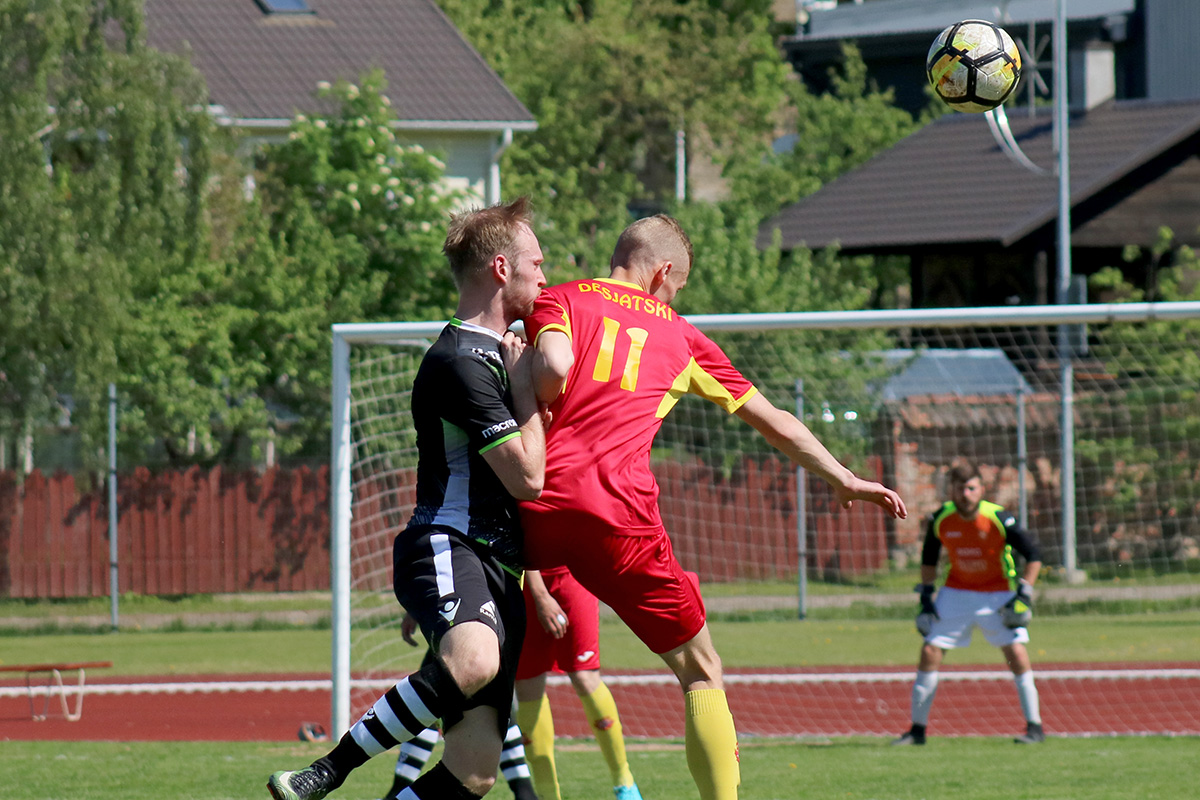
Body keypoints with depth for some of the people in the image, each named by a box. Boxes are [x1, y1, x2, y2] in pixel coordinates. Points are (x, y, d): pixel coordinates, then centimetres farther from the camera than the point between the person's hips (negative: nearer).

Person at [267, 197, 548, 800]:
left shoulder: (497, 352, 25)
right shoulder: (460, 362, -8)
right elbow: (528, 478, -12)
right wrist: (525, 383, -1)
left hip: (498, 569, 9)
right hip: (447, 548, -9)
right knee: (474, 661, -41)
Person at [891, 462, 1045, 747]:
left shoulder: (998, 519, -22)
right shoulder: (940, 519, -12)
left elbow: (1033, 554, -13)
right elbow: (929, 557, 8)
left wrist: (1024, 595, -19)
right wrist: (926, 597, 3)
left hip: (996, 593, -3)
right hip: (956, 592, 3)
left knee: (1016, 653, -15)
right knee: (929, 653, -4)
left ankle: (1034, 726, -4)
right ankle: (917, 730, 6)